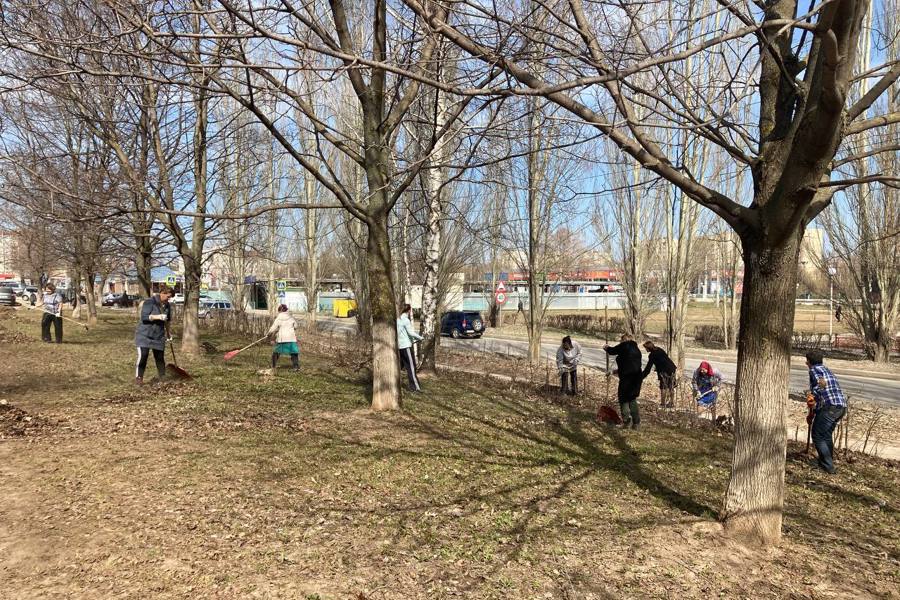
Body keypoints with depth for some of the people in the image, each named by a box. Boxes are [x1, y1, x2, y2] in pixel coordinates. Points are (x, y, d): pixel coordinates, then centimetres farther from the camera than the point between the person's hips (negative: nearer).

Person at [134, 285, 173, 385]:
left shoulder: (167, 305, 7)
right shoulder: (149, 302, -13)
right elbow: (144, 317, -21)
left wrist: (168, 333, 29)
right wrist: (158, 317, -31)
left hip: (158, 336, 5)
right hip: (144, 335, -5)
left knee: (160, 358, 6)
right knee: (142, 356, -10)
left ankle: (162, 378, 17)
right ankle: (138, 378, 0)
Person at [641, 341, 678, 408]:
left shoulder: (652, 355, -6)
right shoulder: (660, 350, 14)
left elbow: (648, 368, -7)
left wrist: (641, 376, -4)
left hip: (665, 371, -7)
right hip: (673, 369, 7)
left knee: (663, 387, 2)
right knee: (671, 387, 14)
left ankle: (663, 403, 4)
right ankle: (672, 403, 21)